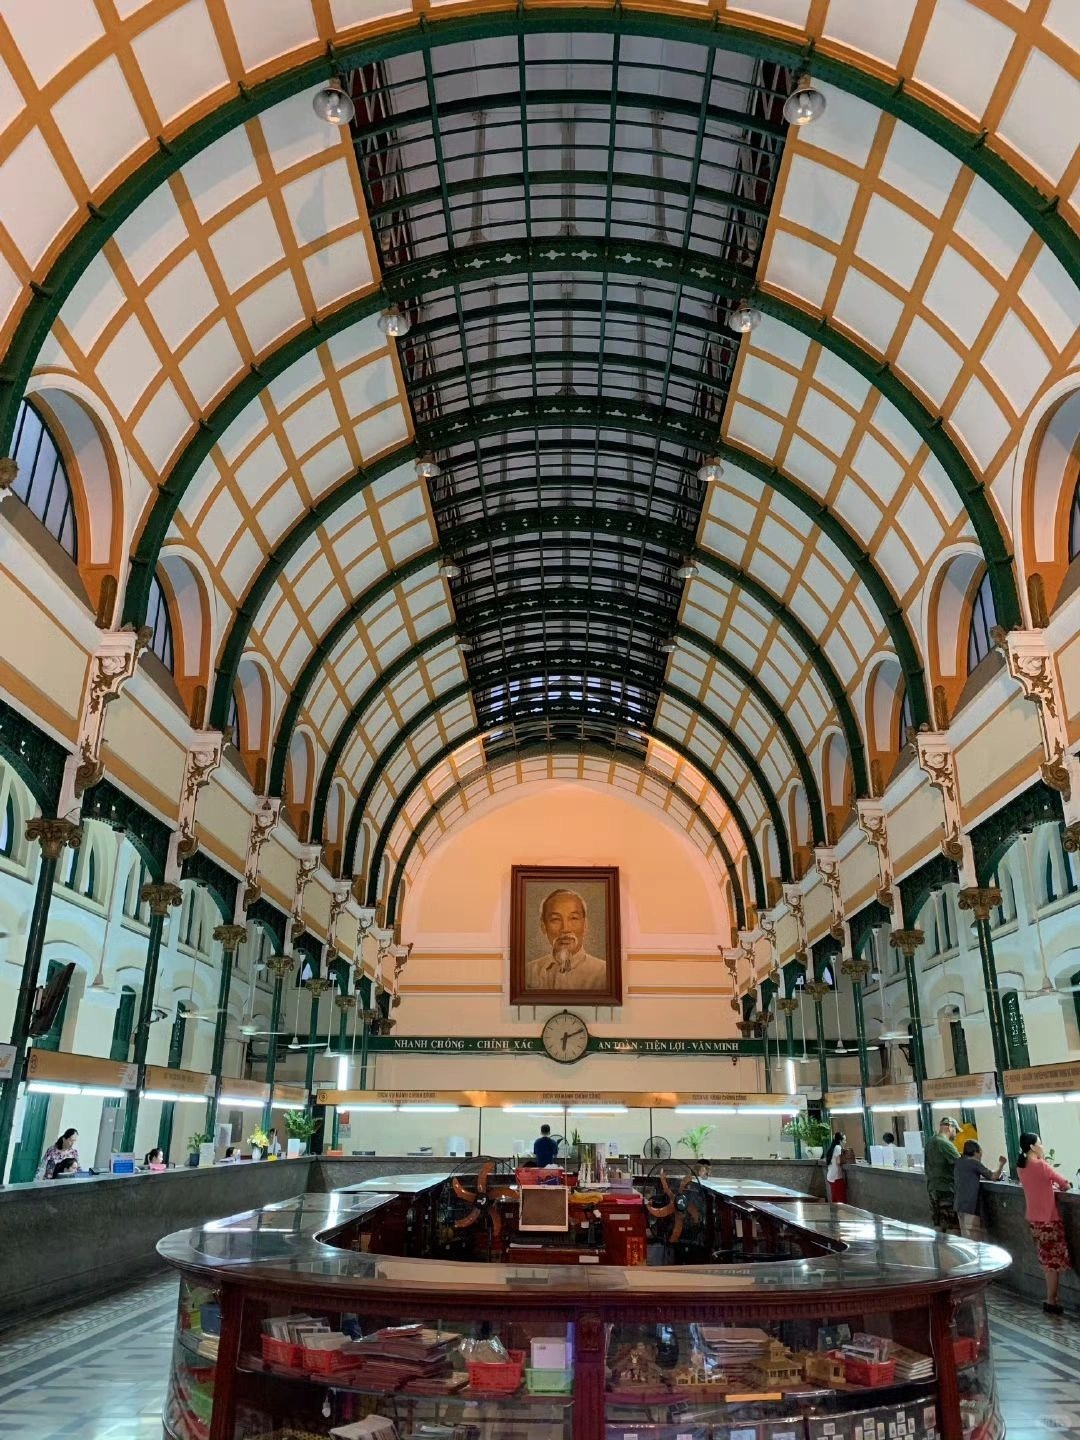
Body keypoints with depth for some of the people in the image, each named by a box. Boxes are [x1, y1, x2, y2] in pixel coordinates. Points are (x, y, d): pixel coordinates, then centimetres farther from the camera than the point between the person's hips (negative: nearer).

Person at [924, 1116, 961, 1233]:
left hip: (932, 1188, 9)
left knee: (938, 1227, 13)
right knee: (953, 1227, -5)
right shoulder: (945, 1144, -15)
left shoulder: (930, 1142, 13)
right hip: (946, 1189, -9)